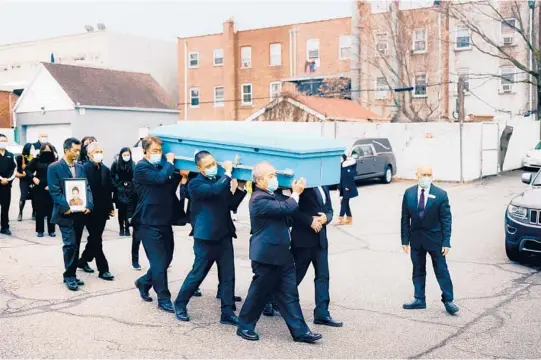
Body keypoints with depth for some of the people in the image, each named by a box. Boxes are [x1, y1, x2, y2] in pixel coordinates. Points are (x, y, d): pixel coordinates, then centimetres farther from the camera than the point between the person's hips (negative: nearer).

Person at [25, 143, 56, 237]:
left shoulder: (54, 161, -2)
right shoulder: (37, 160, 1)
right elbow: (27, 169, 7)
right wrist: (33, 177, -7)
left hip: (50, 188, -1)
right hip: (39, 188, 1)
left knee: (51, 209, 3)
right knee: (39, 209, 5)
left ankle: (51, 230, 12)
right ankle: (40, 230, 13)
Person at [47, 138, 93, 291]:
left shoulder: (81, 167, 12)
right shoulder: (54, 167, -5)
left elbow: (87, 188, 9)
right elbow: (54, 191, -11)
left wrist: (89, 205, -7)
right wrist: (65, 207, -19)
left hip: (80, 212, 6)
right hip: (66, 214, -5)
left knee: (75, 245, 10)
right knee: (70, 244, -9)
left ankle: (71, 275, 19)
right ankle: (69, 276, 2)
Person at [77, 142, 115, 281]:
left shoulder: (105, 169, 10)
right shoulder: (83, 169, -10)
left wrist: (111, 207, 10)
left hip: (102, 210, 6)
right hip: (90, 210, -6)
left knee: (95, 238, 16)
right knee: (96, 239, -2)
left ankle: (83, 261, 34)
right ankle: (103, 269, 2)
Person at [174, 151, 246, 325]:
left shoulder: (220, 180, 12)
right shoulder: (195, 184, -9)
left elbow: (231, 205, 13)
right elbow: (215, 190, -28)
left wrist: (241, 189, 2)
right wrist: (228, 172, -18)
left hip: (224, 235, 6)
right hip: (206, 237, -6)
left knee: (228, 276, 4)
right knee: (197, 273, 4)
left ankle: (227, 313, 11)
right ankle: (180, 304, 23)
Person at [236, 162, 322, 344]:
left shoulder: (272, 195, 14)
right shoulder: (259, 199, -19)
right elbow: (287, 208, -26)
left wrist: (294, 192, 7)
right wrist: (296, 193, -9)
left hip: (281, 254, 9)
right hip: (266, 255, -9)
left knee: (289, 294, 8)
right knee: (259, 293, 4)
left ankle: (300, 331, 12)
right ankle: (244, 326, 21)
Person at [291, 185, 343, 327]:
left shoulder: (323, 187, 12)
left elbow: (329, 210, 14)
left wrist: (326, 218, -8)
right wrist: (310, 220, -21)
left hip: (320, 238, 6)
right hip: (303, 238, -6)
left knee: (323, 276, 3)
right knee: (296, 274, 4)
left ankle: (322, 313, 7)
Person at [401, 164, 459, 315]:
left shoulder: (440, 194, -9)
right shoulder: (409, 193, -2)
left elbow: (446, 219, -8)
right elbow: (405, 219, 2)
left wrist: (446, 242, -12)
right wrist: (405, 240, 0)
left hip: (435, 238, -3)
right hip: (416, 239, 3)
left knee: (441, 270, 4)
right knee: (418, 270, 12)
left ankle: (448, 300, 14)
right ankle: (419, 299, 23)